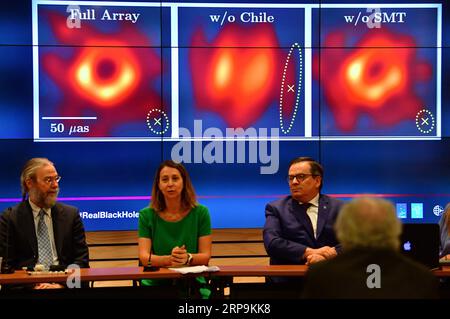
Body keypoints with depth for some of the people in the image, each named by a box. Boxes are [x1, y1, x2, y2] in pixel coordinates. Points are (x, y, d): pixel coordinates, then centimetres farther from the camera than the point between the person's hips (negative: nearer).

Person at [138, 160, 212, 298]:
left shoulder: (200, 213, 2)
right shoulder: (146, 215, 3)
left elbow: (205, 256, 0)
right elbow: (144, 257, -5)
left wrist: (188, 258, -22)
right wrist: (169, 259, -25)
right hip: (156, 282, 0)